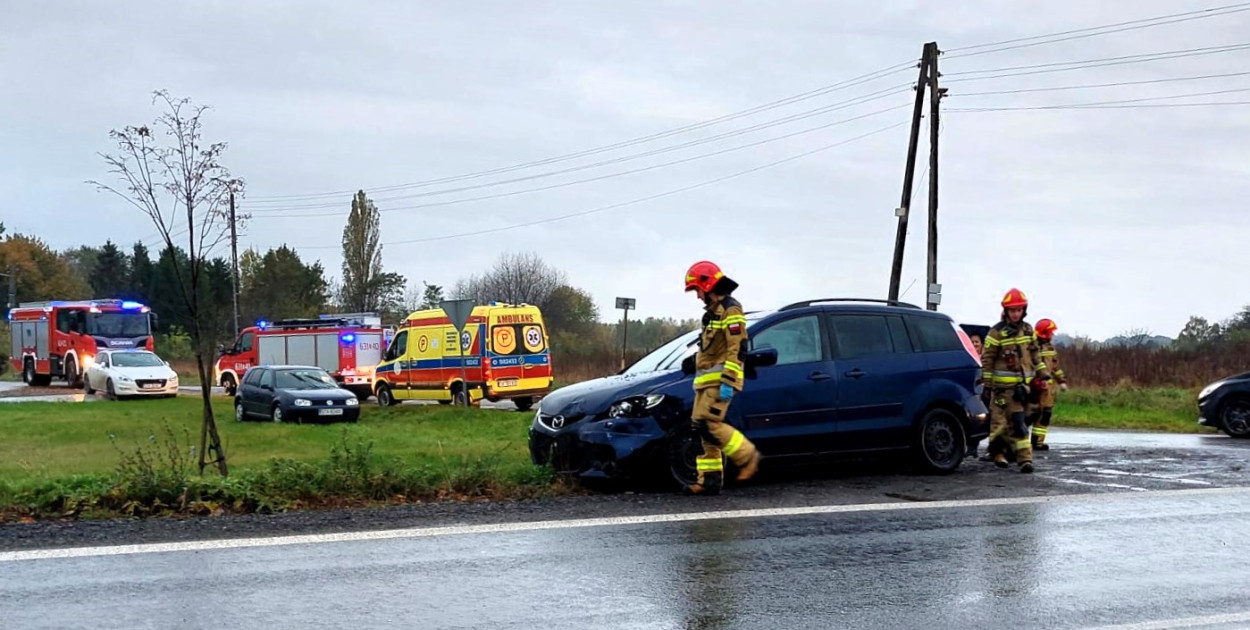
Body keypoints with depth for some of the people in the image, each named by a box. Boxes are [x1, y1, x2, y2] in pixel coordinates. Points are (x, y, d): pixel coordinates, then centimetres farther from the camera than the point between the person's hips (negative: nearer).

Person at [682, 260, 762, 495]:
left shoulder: (730, 310, -10)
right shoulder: (713, 312, 22)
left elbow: (737, 349, -18)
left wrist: (727, 382, -24)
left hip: (721, 379, -10)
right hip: (707, 380, 10)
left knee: (708, 424, -18)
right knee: (703, 427, 4)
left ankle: (747, 456, -6)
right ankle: (709, 480, 5)